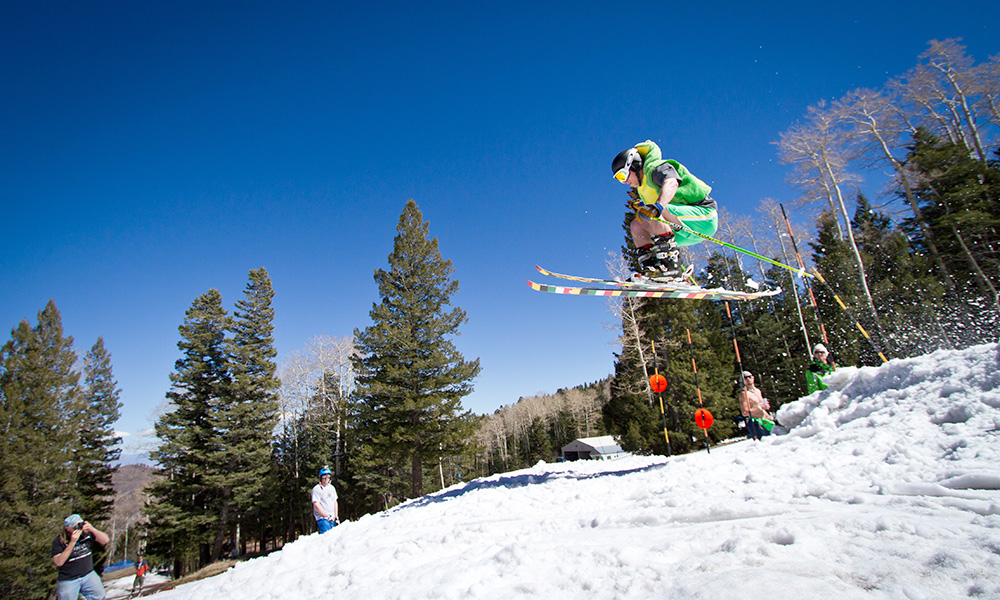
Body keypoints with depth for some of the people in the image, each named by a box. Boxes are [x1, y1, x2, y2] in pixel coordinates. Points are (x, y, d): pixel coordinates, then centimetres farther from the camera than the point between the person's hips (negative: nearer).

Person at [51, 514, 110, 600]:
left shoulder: (87, 532, -5)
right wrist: (72, 542, -29)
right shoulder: (58, 541, -13)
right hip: (68, 580, -3)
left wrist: (92, 529, -24)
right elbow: (58, 562, -21)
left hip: (89, 575, 3)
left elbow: (105, 541, -9)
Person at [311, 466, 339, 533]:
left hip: (332, 518, 6)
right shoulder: (316, 489, -7)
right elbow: (316, 505, -12)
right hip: (322, 518, -6)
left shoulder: (331, 488, 13)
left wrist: (336, 517, 11)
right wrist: (327, 516, -12)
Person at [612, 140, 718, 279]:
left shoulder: (656, 167, -11)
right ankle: (650, 266, -7)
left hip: (705, 217, -9)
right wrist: (640, 206, 7)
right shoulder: (642, 188, 16)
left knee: (654, 214, -29)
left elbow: (672, 183, -34)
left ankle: (670, 265, -32)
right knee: (637, 225, 5)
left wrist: (658, 206, -50)